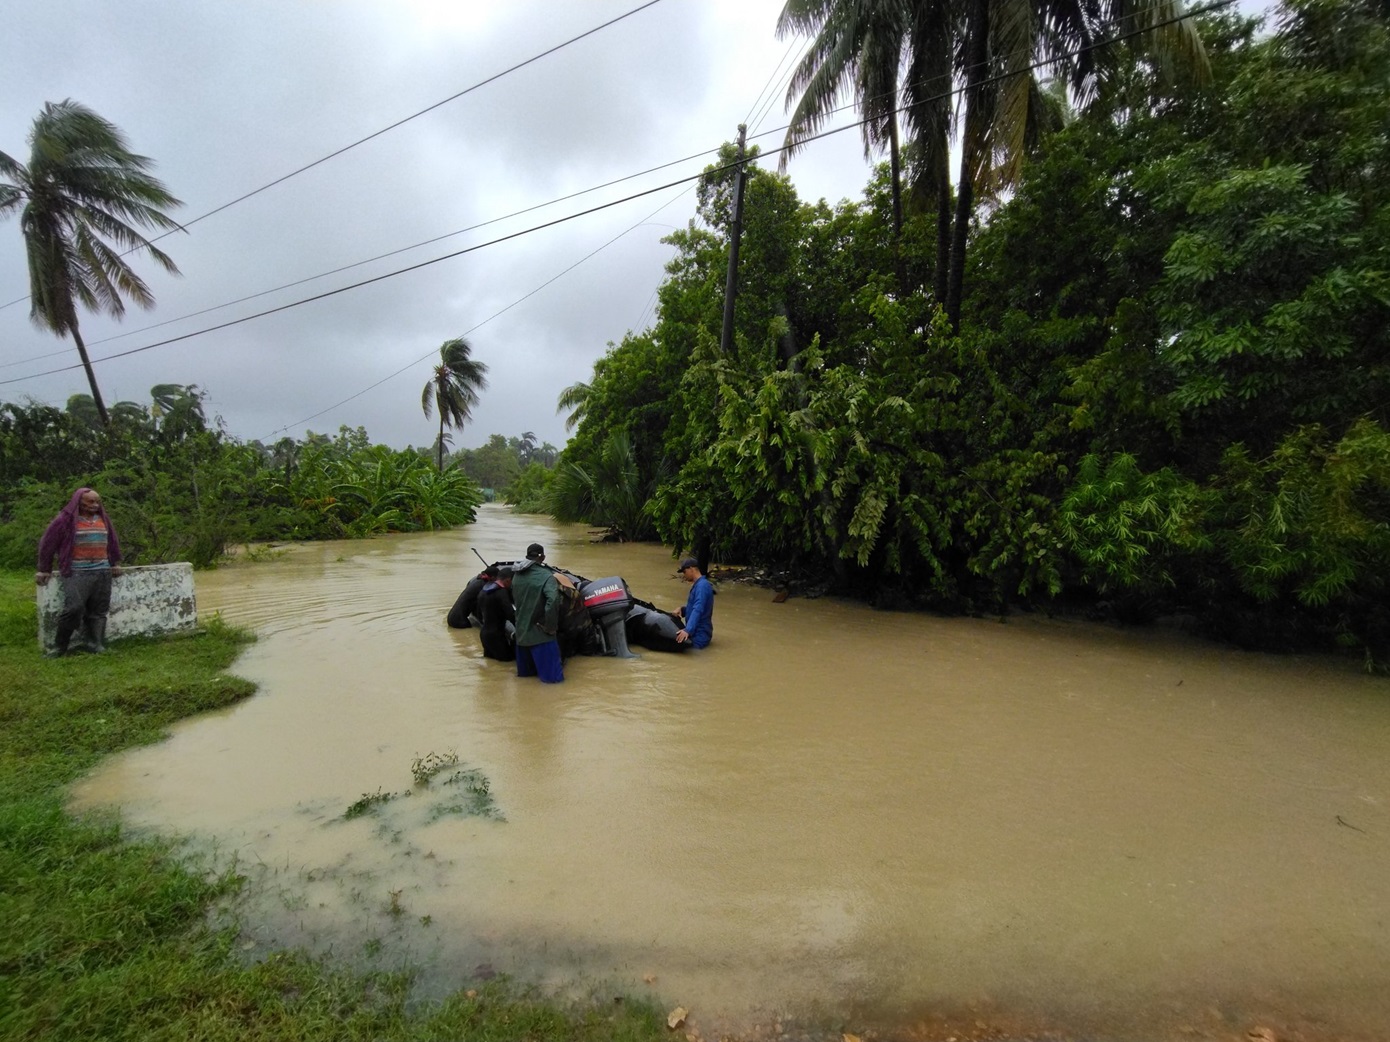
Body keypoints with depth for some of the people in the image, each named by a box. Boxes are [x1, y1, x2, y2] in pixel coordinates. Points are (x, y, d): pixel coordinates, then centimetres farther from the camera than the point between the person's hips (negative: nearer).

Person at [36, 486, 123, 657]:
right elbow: (47, 544, 3)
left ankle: (96, 644, 8)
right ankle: (59, 646, 0)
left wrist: (115, 564, 20)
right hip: (76, 572, -4)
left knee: (99, 610, 4)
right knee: (74, 608, -15)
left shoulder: (103, 519, 13)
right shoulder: (65, 520, -2)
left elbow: (113, 542, 22)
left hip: (102, 571, 5)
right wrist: (44, 570, 4)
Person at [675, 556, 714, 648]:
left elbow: (698, 610, -29)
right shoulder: (698, 585, 13)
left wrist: (688, 630, -38)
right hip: (696, 631, 10)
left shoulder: (702, 585, -18)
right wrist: (683, 610, 1)